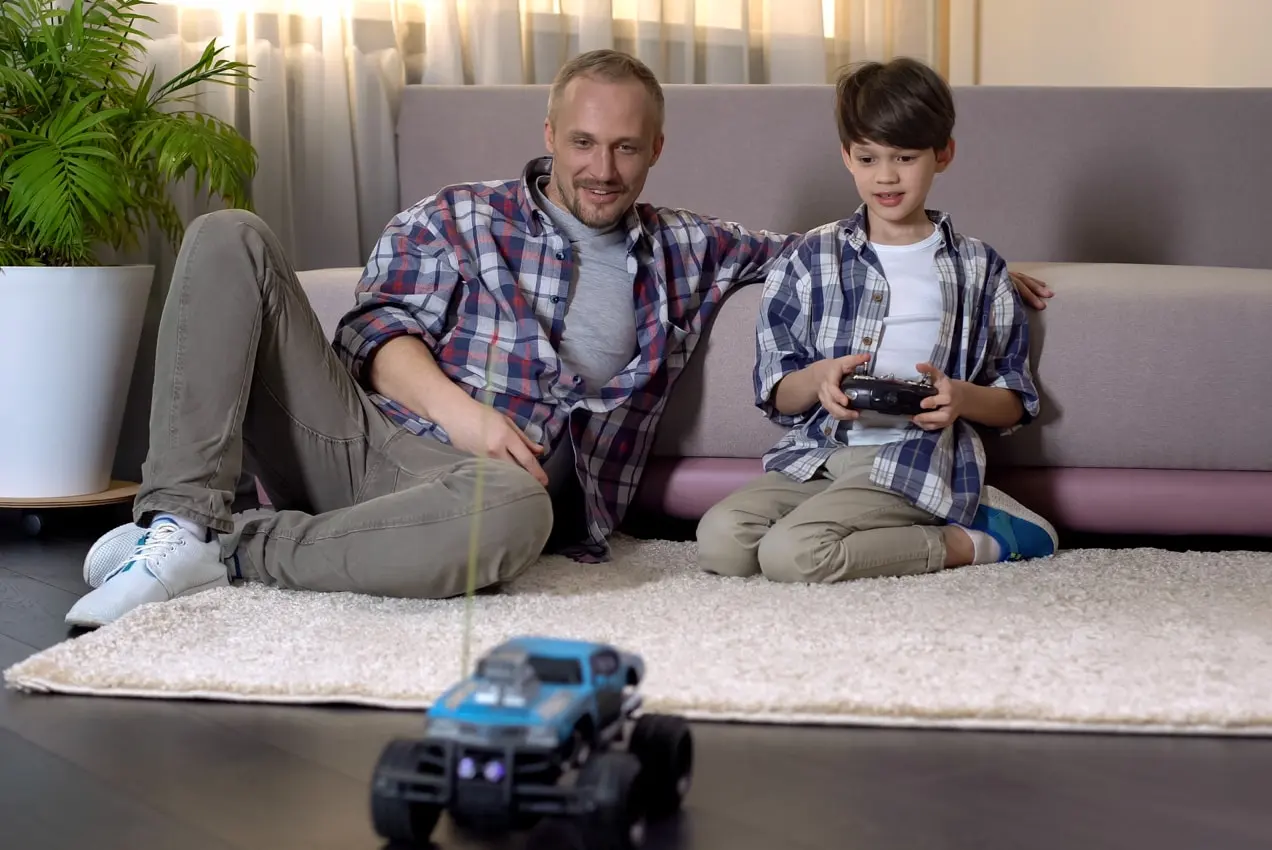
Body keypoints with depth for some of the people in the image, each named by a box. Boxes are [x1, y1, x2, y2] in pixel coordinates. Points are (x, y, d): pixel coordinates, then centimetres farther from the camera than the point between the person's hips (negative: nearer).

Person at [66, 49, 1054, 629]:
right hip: (365, 429, 1)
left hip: (483, 476, 0)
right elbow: (380, 326, 3)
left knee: (513, 514, -42)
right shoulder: (460, 219, 14)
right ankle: (182, 512, -25)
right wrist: (455, 406, -16)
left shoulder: (686, 252, 21)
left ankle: (227, 552, -26)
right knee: (231, 236, -16)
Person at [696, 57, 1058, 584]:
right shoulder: (809, 260, 12)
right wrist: (818, 379, -13)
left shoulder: (977, 269, 10)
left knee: (789, 553, -31)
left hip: (915, 465, -4)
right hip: (815, 455, 5)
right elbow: (776, 396, 10)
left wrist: (963, 398, -12)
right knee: (719, 539, -25)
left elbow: (1014, 405, 11)